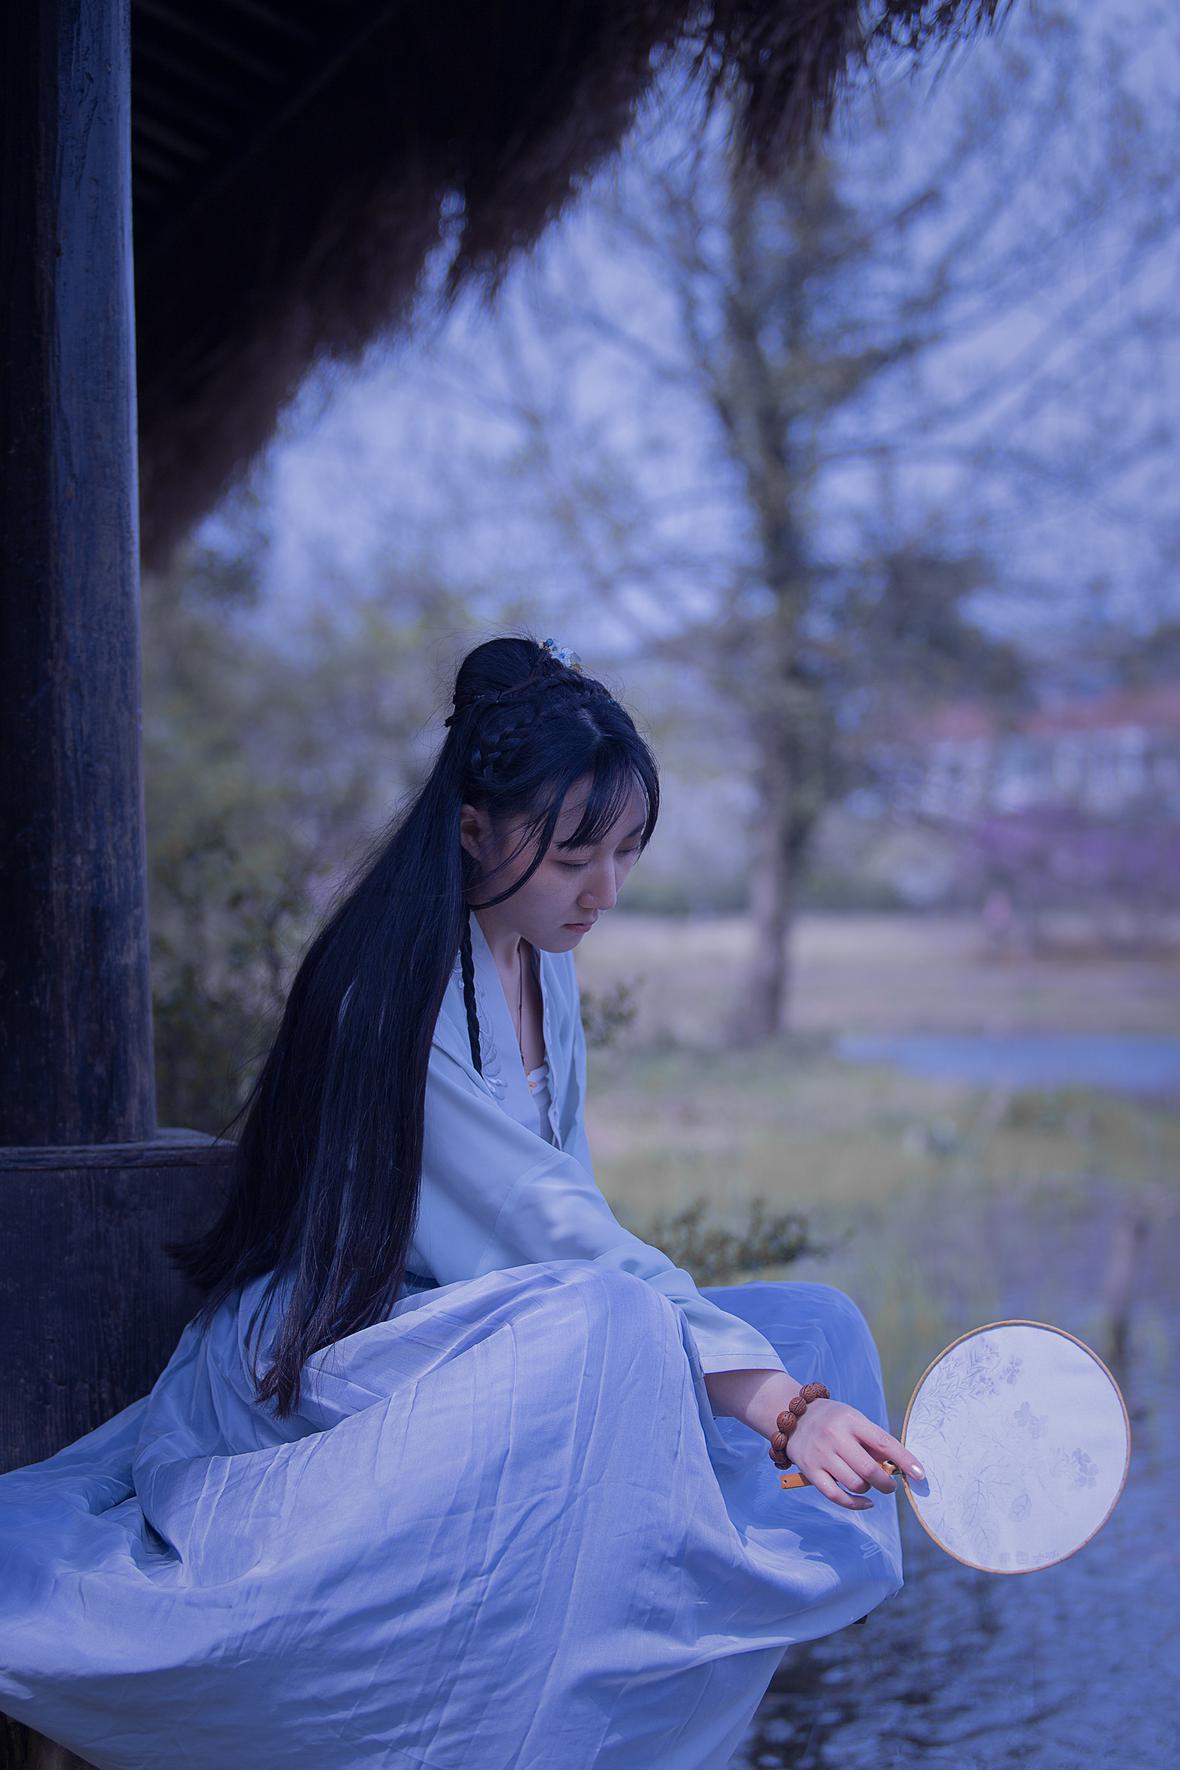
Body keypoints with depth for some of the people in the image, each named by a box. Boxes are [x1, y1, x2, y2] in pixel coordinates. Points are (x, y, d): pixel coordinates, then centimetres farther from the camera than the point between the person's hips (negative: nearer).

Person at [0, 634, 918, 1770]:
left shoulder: (540, 962, 5)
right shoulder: (392, 989, -23)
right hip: (324, 1359, -9)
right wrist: (774, 1401, -35)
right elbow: (555, 1236, -29)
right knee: (604, 1335, -36)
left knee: (814, 1327, -4)